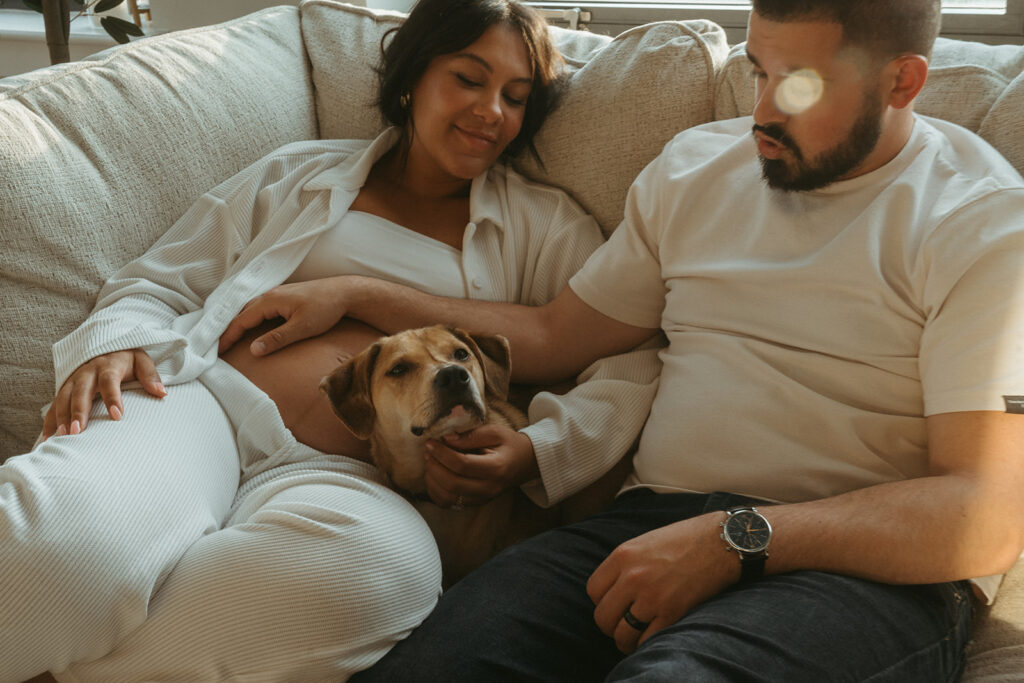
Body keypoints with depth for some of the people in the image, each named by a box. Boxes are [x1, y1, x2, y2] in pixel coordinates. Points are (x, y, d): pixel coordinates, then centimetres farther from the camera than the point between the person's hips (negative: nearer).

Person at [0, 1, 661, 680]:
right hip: (199, 401, 0)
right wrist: (113, 345, -3)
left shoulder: (549, 228, 19)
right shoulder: (300, 174, 22)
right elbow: (159, 284, 21)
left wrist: (534, 450, -12)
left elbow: (631, 367, 8)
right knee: (65, 530, -38)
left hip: (342, 473, 1)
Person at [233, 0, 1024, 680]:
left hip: (872, 572, -3)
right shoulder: (694, 166, 18)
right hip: (654, 520, 4)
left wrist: (736, 539, -19)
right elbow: (553, 336, 25)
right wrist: (355, 297, 20)